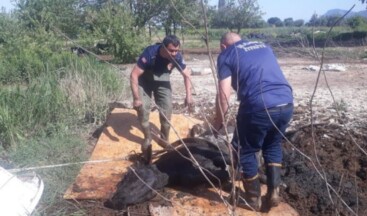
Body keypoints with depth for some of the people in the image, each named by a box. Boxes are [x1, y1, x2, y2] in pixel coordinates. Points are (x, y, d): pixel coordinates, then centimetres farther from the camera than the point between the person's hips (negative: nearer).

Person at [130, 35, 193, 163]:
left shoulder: (176, 57, -25)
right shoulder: (150, 53, -36)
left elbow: (186, 75, -9)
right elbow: (134, 75, -34)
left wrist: (188, 96, -17)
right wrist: (136, 98, -38)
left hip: (162, 81, 3)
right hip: (144, 81, -3)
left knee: (167, 110, -3)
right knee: (142, 109, -11)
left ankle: (164, 140, 17)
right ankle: (147, 140, 10)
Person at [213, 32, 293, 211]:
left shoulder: (226, 55, 9)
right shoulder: (264, 46, 25)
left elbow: (224, 95, 0)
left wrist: (218, 122, 12)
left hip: (258, 107, -5)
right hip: (286, 103, 6)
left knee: (245, 151, 17)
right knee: (273, 146, 29)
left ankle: (253, 199, 29)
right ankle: (274, 193, 31)